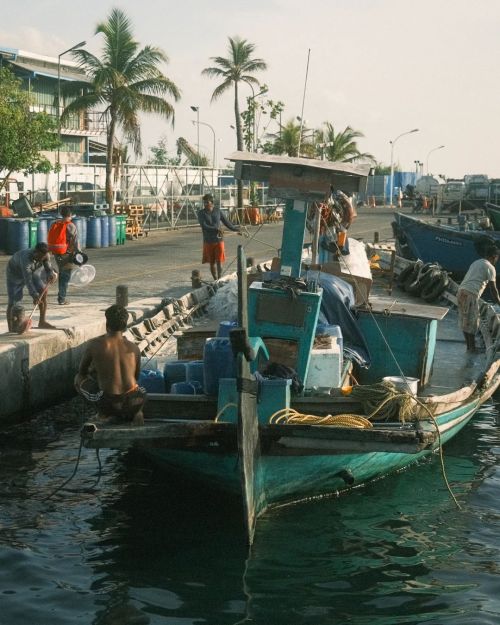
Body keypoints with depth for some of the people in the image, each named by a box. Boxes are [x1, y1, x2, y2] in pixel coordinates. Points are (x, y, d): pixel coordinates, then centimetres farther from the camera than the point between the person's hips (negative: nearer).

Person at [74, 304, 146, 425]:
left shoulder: (95, 345, -5)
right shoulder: (133, 348, 3)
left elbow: (82, 371, 11)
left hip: (109, 404, -3)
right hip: (134, 403, 3)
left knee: (79, 379, 22)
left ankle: (111, 414, 8)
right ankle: (135, 413, 8)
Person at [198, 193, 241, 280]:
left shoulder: (217, 211, 3)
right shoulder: (201, 213, -5)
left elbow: (226, 222, 14)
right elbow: (204, 226, -18)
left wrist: (235, 229, 18)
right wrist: (216, 229, -27)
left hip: (219, 240, 1)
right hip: (208, 242, -1)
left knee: (219, 261, -6)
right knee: (212, 262, 7)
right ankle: (215, 280, 20)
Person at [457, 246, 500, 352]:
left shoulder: (476, 263, 24)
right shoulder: (490, 267, -1)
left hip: (461, 292, 8)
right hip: (471, 295, -8)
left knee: (464, 321, 11)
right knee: (472, 322, -1)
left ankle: (469, 346, 18)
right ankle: (472, 347, 4)